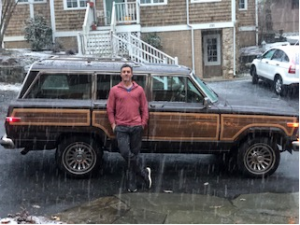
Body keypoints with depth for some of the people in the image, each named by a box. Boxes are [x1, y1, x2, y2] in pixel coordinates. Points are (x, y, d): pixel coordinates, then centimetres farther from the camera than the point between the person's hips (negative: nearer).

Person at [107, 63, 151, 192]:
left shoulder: (139, 90, 8)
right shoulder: (114, 90, 6)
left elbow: (144, 108, 11)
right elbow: (110, 109, 6)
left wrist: (143, 123, 4)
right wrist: (113, 124, -1)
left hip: (136, 127, 1)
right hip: (121, 128, -1)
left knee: (134, 154, 6)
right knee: (125, 153, -12)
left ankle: (132, 184, 15)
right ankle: (144, 172, 9)